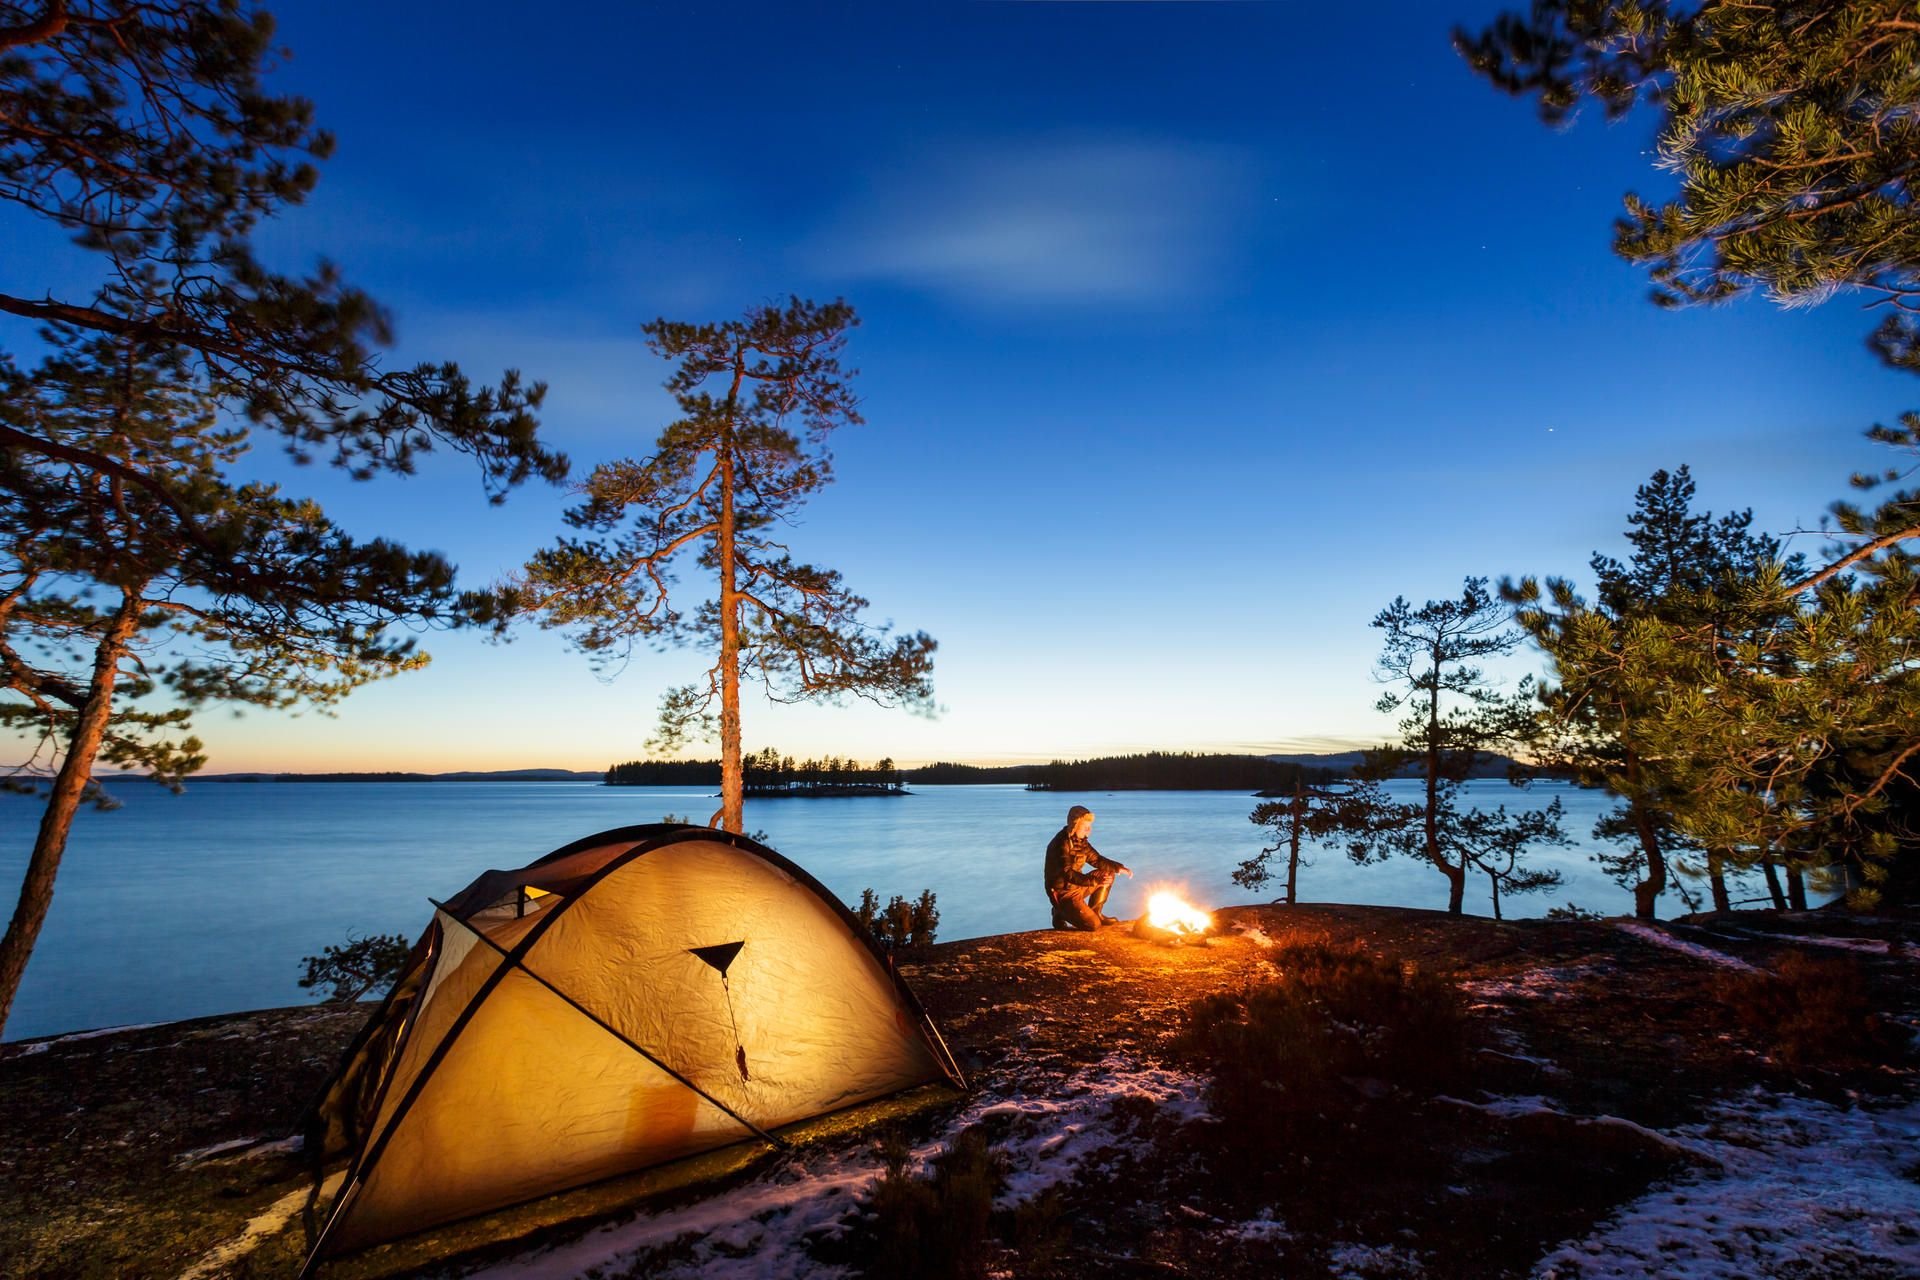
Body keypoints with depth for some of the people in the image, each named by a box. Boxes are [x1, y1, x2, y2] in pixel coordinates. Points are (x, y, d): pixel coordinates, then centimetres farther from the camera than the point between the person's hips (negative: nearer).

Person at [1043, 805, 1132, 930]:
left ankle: (1095, 912, 13)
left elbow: (1096, 859, 10)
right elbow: (1067, 874, -31)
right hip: (1063, 892, -9)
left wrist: (1118, 867, -4)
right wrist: (1094, 880, -41)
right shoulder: (1062, 843, -23)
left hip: (1077, 886, 9)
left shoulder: (1080, 840, 5)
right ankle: (1062, 914, 5)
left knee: (1108, 874, 7)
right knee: (1093, 925, -17)